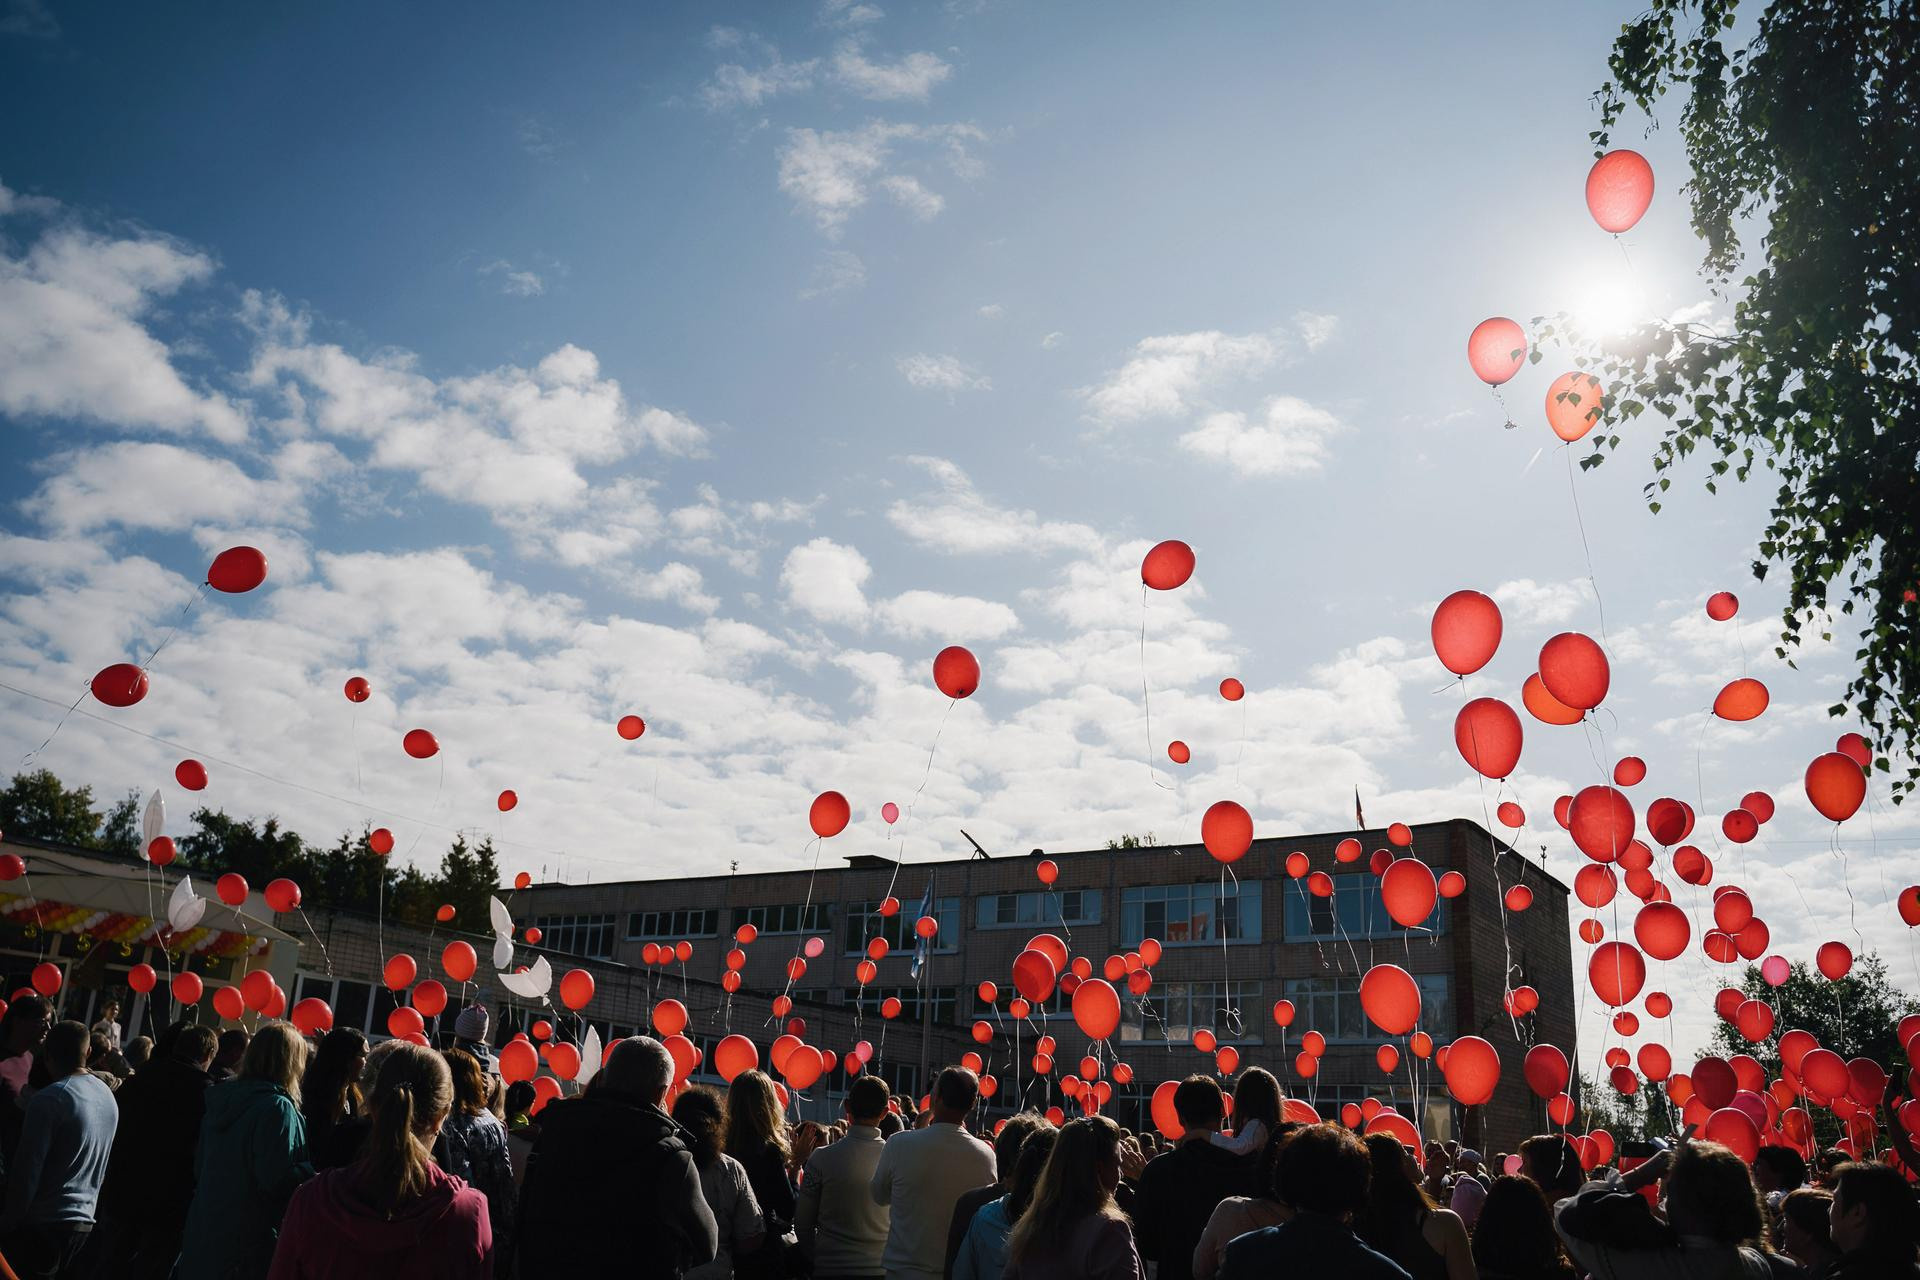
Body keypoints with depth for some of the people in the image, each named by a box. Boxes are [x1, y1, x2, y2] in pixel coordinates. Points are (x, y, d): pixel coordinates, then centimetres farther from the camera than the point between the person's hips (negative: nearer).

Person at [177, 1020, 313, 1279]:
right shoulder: (278, 1107, -17)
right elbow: (276, 1182, -22)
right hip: (251, 1244, -8)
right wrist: (313, 1170, -7)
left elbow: (199, 1167, 16)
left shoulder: (222, 1100, 7)